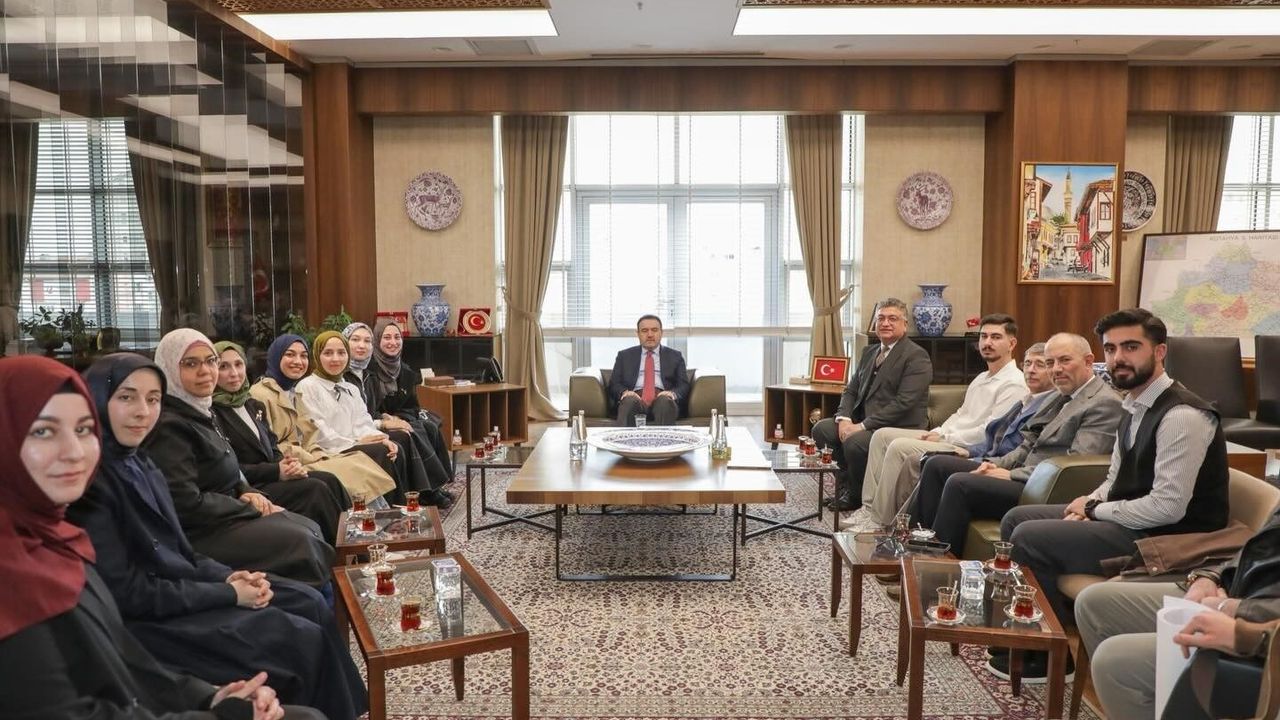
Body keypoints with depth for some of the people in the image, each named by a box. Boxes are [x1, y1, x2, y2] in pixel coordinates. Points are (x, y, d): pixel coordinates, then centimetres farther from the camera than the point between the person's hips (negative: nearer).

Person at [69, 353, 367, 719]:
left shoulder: (140, 463, 7)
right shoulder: (89, 482, -21)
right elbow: (126, 595, -20)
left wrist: (227, 577, -5)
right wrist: (228, 594, -15)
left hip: (174, 587, 9)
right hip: (144, 621, -9)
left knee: (310, 604, 3)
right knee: (302, 640, -12)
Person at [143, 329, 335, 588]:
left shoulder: (201, 411, 11)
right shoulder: (169, 426, -20)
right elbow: (186, 504, -24)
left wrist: (247, 493, 1)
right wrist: (250, 508, -14)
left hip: (225, 512, 10)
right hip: (197, 532, -10)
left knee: (311, 530, 1)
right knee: (300, 541, -18)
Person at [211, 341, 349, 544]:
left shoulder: (254, 406, 18)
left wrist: (289, 465, -6)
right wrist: (276, 471, -18)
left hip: (270, 478, 7)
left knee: (329, 481, -16)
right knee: (316, 489, -24)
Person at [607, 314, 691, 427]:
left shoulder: (675, 356, 21)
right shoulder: (624, 356, 22)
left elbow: (683, 385, 12)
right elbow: (614, 384, 14)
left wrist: (673, 393, -13)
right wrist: (624, 392, -11)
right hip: (636, 398, 0)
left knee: (664, 401, -36)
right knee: (629, 400, -35)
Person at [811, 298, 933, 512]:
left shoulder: (916, 356, -11)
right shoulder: (870, 352, 16)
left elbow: (903, 403, -20)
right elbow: (851, 390, 15)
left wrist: (862, 426, -22)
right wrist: (844, 419, -6)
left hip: (901, 428, -8)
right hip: (865, 423, 8)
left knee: (855, 442, -31)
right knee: (821, 428, -8)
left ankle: (858, 498, -5)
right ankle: (847, 484, 5)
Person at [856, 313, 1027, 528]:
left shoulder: (1014, 384, -11)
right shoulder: (982, 378, 21)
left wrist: (944, 438, -13)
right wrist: (937, 432, 4)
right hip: (949, 439, 10)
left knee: (899, 447, -25)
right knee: (882, 435, 1)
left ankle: (880, 521, -16)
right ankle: (870, 507, -5)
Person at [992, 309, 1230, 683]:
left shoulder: (1182, 416, -21)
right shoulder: (1136, 408, 9)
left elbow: (1168, 507, -26)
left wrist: (1095, 511, -14)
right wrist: (1091, 502, -3)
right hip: (1128, 522, 10)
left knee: (1028, 538, -18)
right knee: (1016, 519, 8)